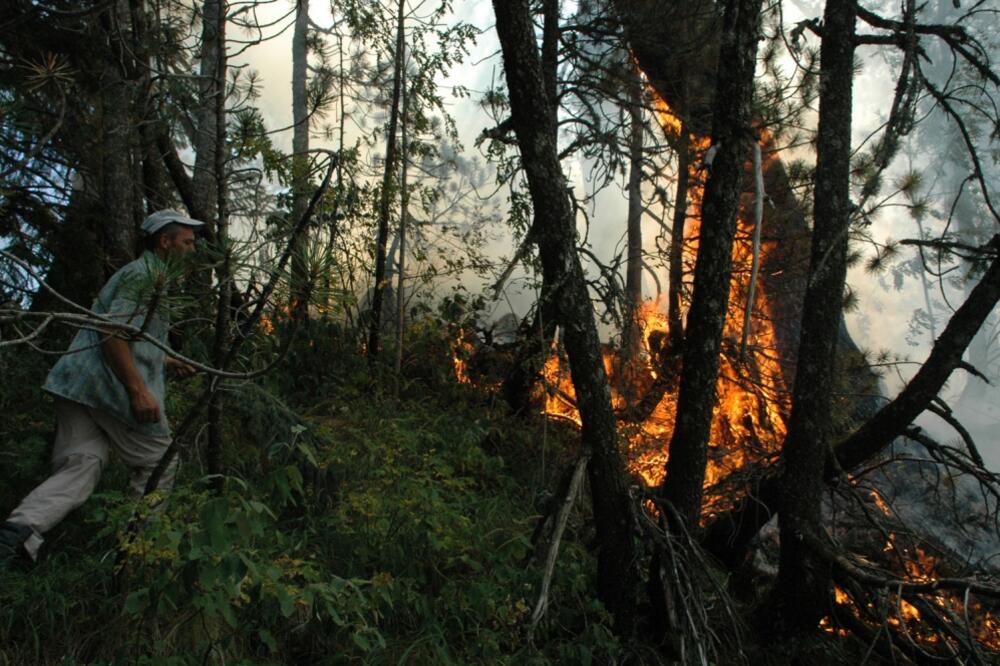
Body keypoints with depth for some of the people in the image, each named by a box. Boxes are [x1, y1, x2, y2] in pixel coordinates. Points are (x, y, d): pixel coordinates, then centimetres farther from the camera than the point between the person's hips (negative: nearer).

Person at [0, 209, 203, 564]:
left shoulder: (142, 273, 25)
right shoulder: (144, 273, -7)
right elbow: (113, 331, -20)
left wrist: (165, 361, 28)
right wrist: (138, 389, -23)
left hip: (77, 383, 9)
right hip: (111, 385, -9)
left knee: (80, 466, 1)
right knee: (158, 463, 5)